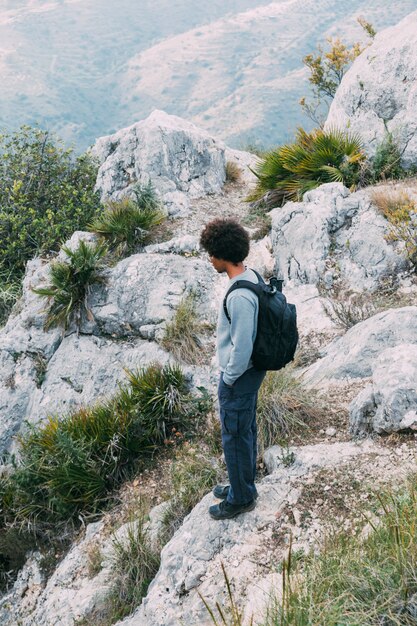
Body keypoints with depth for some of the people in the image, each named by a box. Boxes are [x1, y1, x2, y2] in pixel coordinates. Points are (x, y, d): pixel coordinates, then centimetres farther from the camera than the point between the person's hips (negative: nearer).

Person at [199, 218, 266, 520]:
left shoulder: (239, 297, -32)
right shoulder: (251, 277, -1)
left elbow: (241, 347, -28)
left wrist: (229, 378, -13)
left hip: (240, 377, -9)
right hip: (252, 370, 9)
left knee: (235, 437, 8)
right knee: (246, 430, 23)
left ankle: (241, 498, 26)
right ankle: (244, 484, 41)